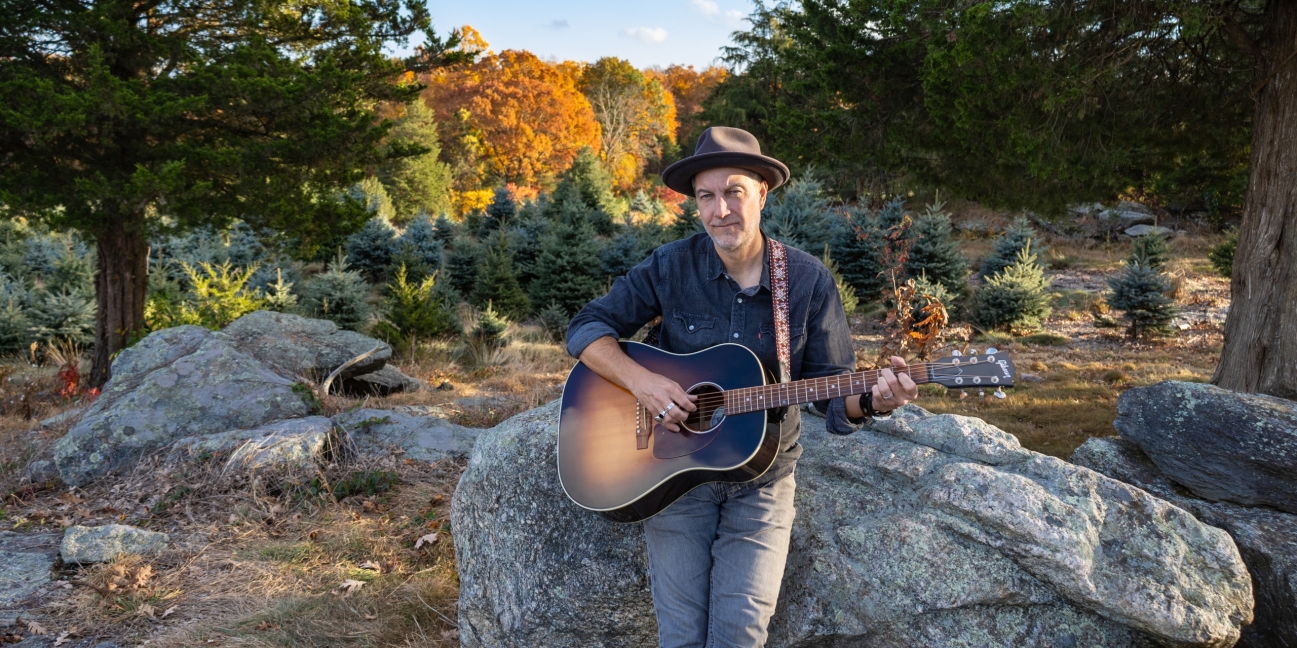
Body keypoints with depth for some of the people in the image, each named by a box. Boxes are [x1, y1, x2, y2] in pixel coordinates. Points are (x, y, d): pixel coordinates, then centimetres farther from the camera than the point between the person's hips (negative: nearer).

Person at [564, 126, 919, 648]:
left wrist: (870, 401, -23)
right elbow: (585, 329, -4)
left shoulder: (808, 280, -4)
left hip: (762, 476, 0)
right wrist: (641, 380, -20)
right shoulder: (670, 267, -5)